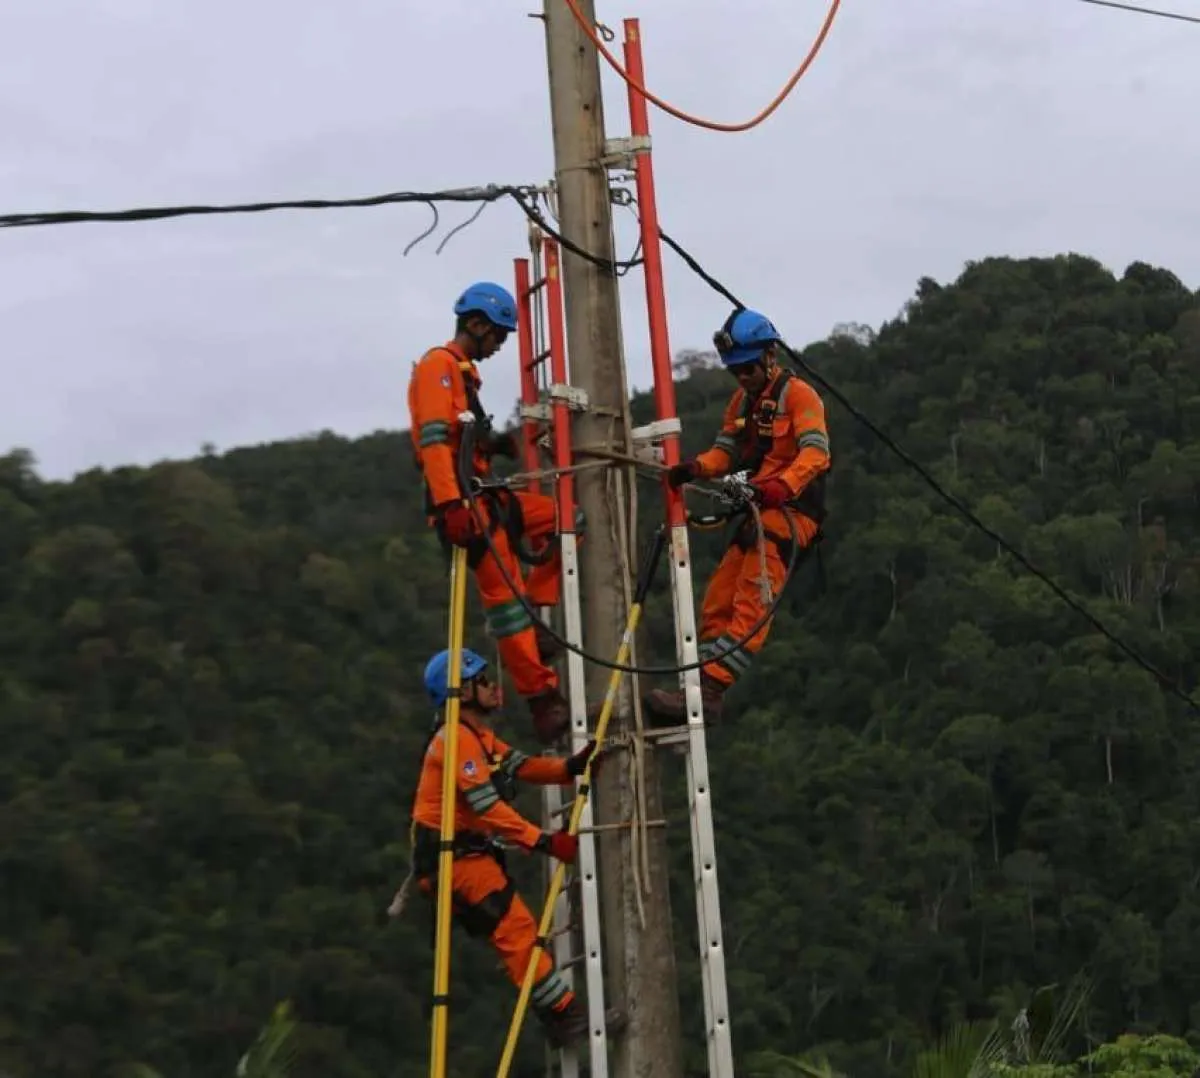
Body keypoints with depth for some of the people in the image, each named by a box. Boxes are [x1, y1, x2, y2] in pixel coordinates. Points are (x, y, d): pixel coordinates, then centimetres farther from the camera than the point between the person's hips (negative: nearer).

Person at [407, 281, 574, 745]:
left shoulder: (463, 372, 23)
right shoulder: (439, 366, -8)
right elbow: (433, 438, -20)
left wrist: (493, 441, 4)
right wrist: (450, 505, -29)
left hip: (487, 497, 10)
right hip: (464, 503, -10)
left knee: (570, 523, 9)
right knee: (504, 595, -10)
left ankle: (530, 617, 5)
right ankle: (542, 700, -8)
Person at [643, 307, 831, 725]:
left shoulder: (797, 394, -5)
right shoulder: (742, 400, 19)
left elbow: (816, 452, -19)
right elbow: (725, 452, 11)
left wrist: (782, 487, -37)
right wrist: (693, 468, -12)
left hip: (792, 511, -9)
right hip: (756, 511, 9)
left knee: (750, 607, -19)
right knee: (717, 604, 3)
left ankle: (707, 694, -28)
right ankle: (701, 690, 4)